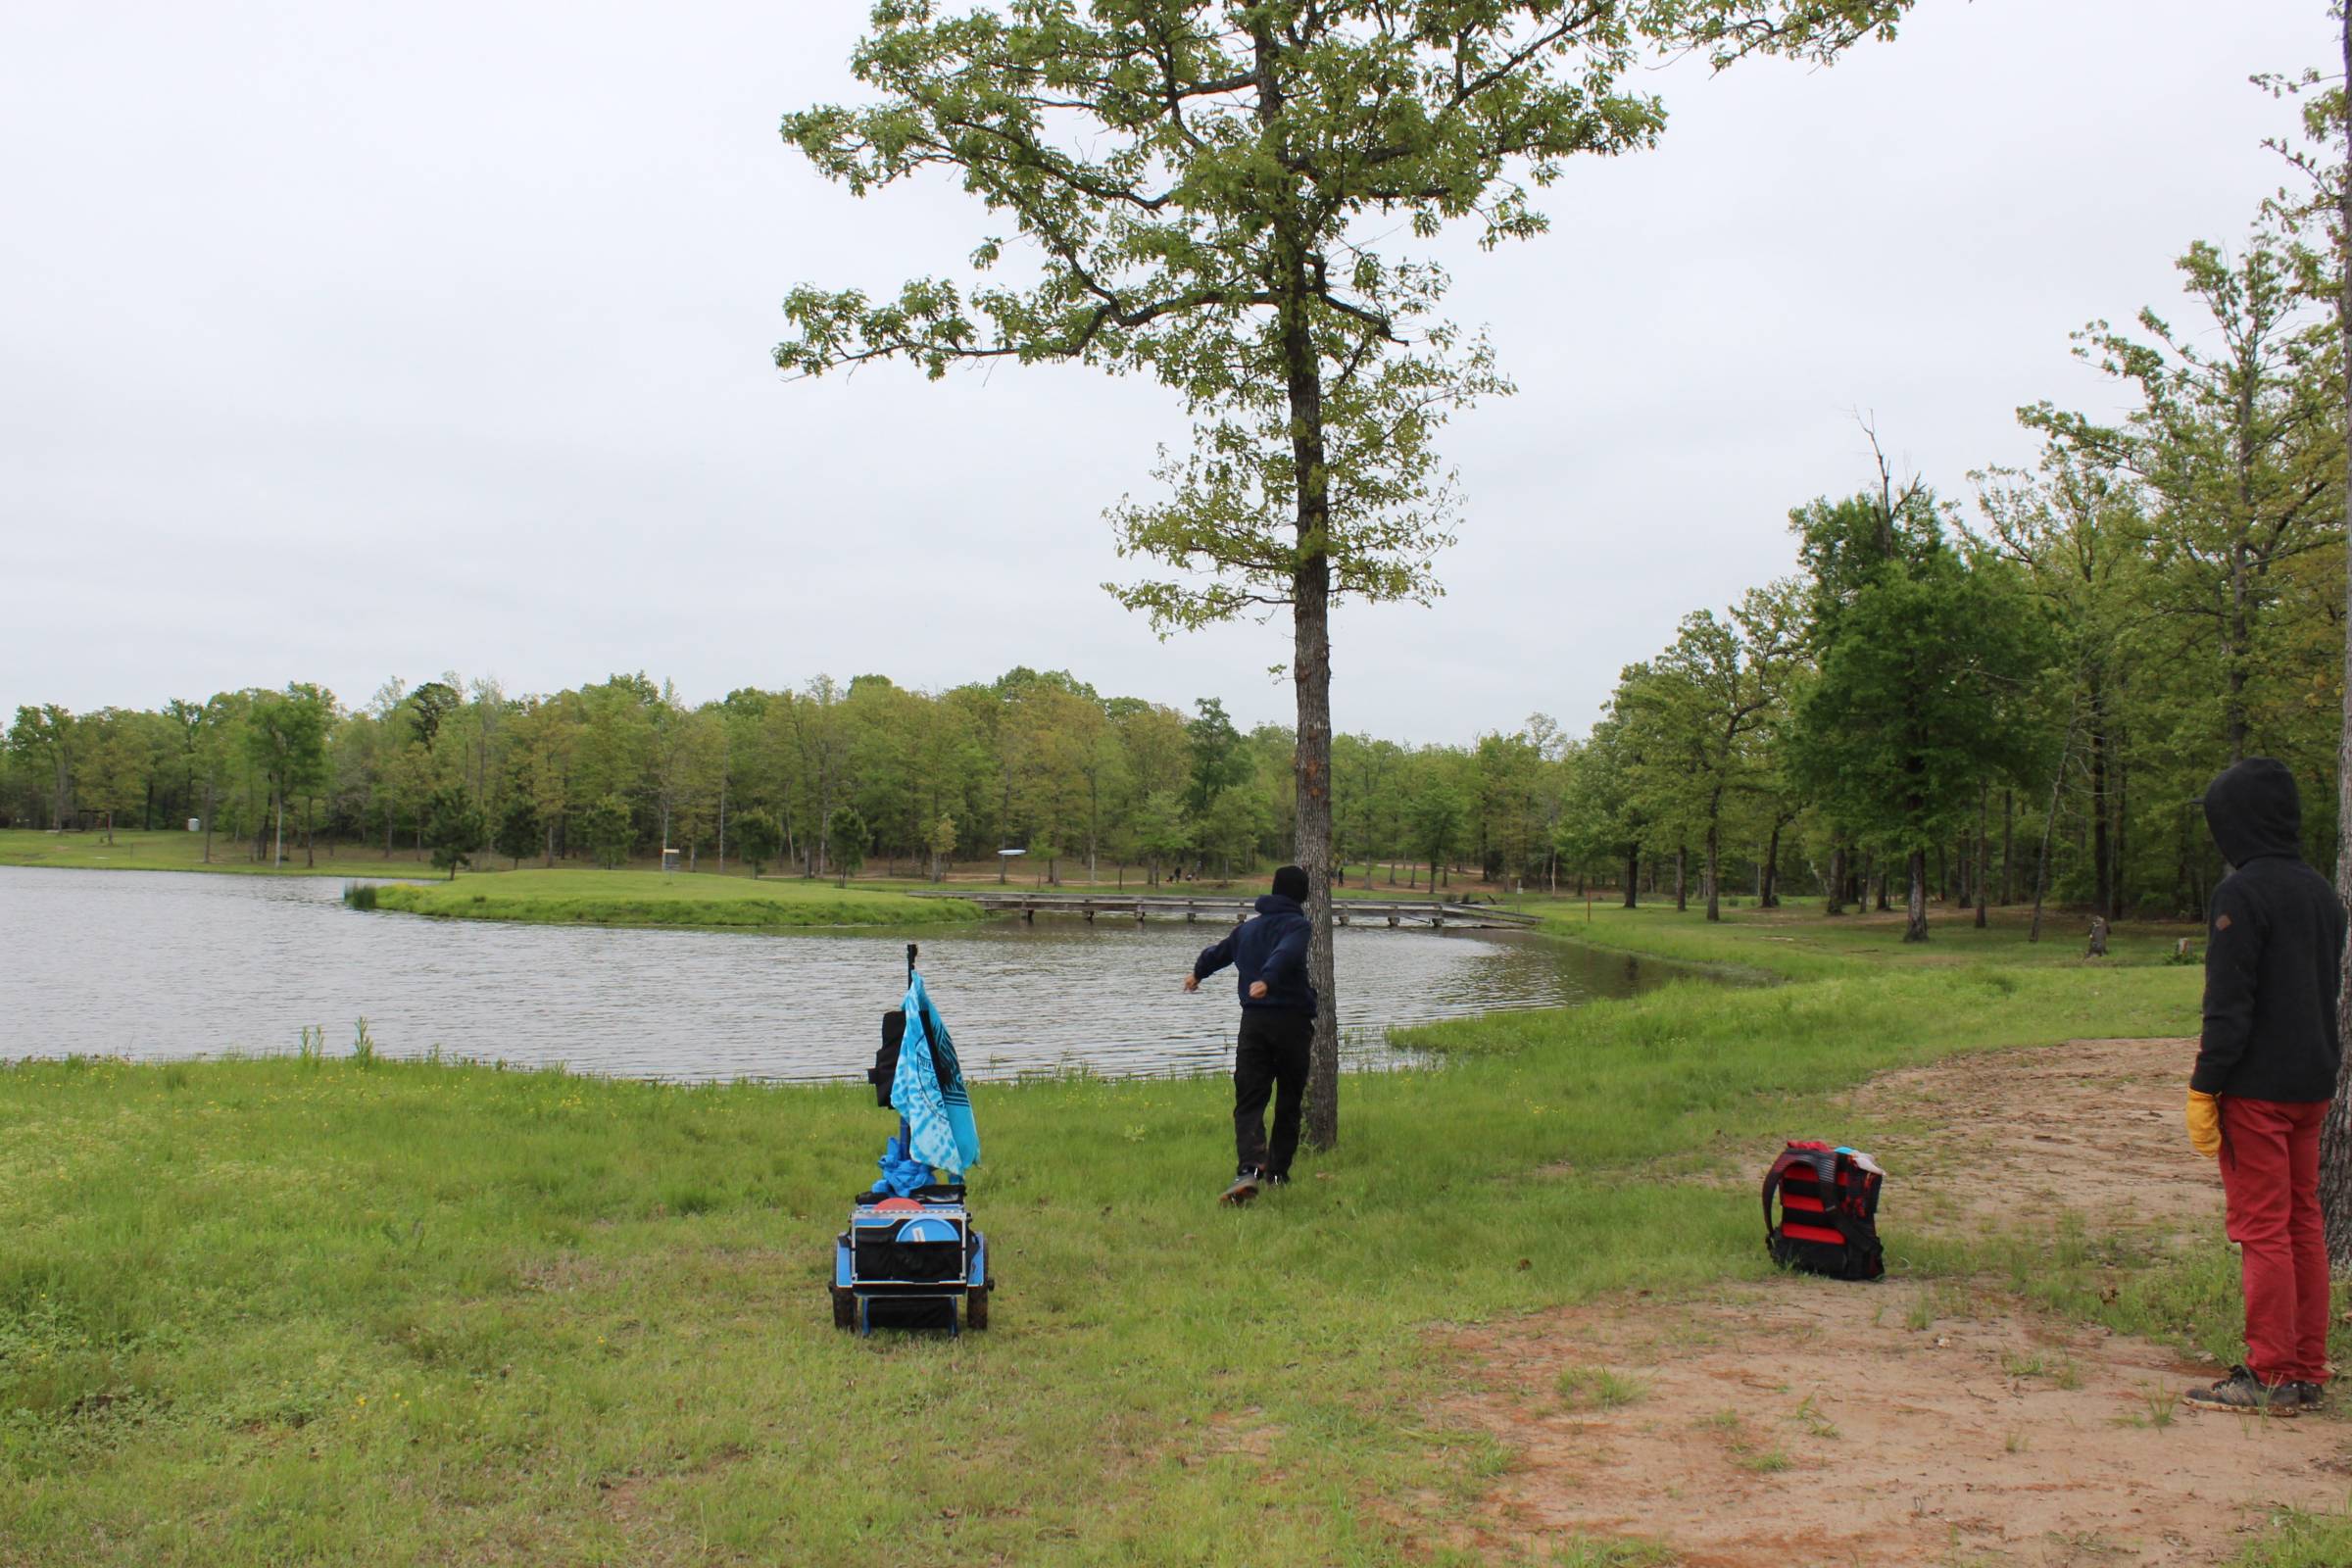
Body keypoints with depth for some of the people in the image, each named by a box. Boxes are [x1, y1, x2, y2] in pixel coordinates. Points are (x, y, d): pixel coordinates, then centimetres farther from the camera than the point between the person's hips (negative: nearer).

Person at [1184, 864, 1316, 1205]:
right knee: (1289, 1102, 12)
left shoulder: (1248, 927, 17)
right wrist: (1267, 979, -40)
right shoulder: (1297, 925, -2)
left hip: (1253, 1020, 3)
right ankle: (1277, 1172, 18)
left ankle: (1249, 1169, -24)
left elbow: (1217, 952, 34)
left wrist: (1197, 973, 54)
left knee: (1248, 1100, -4)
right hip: (1293, 1021, -3)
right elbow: (1285, 953, -24)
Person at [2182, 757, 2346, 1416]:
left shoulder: (2242, 892, -14)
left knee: (2262, 1229, -3)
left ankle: (2270, 1377, 1)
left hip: (2257, 1088, -8)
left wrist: (2204, 1089, -13)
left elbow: (2229, 1004, -17)